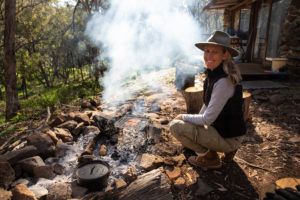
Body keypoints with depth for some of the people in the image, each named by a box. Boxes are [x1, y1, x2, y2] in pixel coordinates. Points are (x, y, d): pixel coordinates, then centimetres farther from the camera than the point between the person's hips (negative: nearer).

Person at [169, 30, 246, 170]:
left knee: (176, 125, -17)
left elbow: (207, 119, -24)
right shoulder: (212, 74, -1)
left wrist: (183, 117, -10)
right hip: (221, 128, 9)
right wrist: (193, 119, 10)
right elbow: (207, 104, 12)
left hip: (229, 137, -9)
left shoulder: (223, 81, -28)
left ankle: (210, 158, 1)